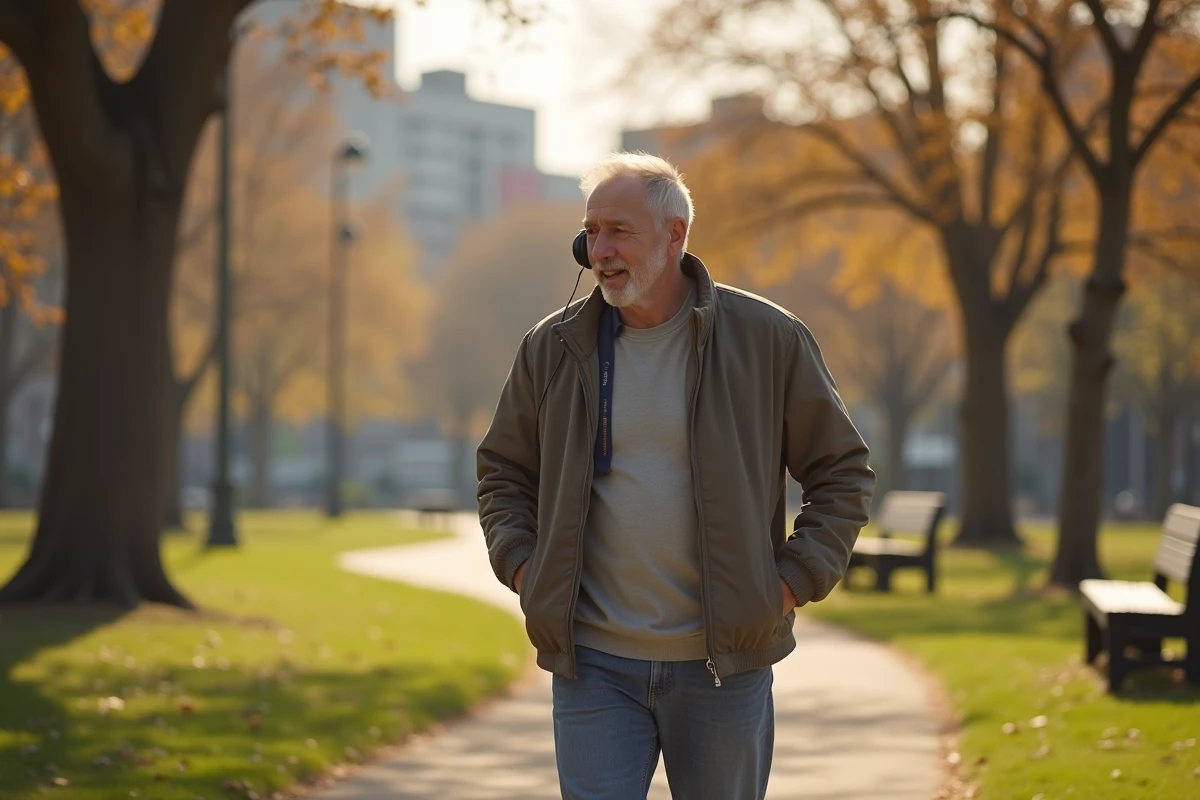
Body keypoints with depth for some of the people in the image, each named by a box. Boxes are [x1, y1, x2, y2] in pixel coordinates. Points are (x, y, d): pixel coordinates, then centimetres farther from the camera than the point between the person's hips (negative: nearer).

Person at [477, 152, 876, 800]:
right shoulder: (553, 347, 5)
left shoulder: (767, 339, -1)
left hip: (723, 662, -1)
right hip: (594, 663, 1)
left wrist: (795, 581, -4)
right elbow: (502, 471, 18)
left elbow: (842, 474, 5)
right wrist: (519, 563, 3)